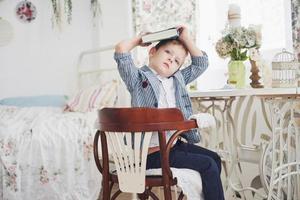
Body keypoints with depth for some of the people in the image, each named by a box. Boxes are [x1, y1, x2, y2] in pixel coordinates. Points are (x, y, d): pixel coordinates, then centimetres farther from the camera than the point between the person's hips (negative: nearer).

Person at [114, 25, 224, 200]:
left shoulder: (178, 79, 14)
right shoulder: (138, 78, -5)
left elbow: (201, 63, 18)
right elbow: (121, 49, -17)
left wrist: (186, 38, 12)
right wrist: (139, 39, 3)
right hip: (153, 151, -8)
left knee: (214, 158, 11)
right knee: (207, 165, -12)